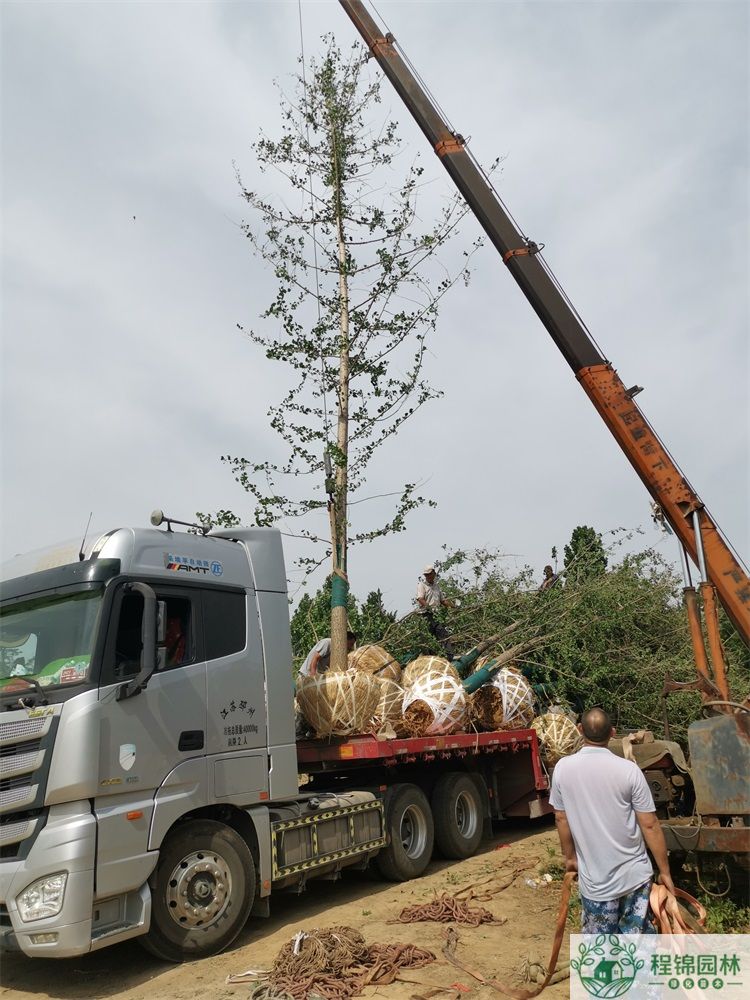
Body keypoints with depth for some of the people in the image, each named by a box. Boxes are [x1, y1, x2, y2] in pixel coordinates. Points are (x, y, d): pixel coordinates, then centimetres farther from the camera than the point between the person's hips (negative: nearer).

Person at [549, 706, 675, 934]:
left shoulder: (563, 768, -9)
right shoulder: (629, 770, -14)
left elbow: (561, 818, 2)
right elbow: (650, 825, -9)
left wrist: (570, 857, 17)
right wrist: (664, 871, 2)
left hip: (595, 879, 0)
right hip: (635, 873, 0)